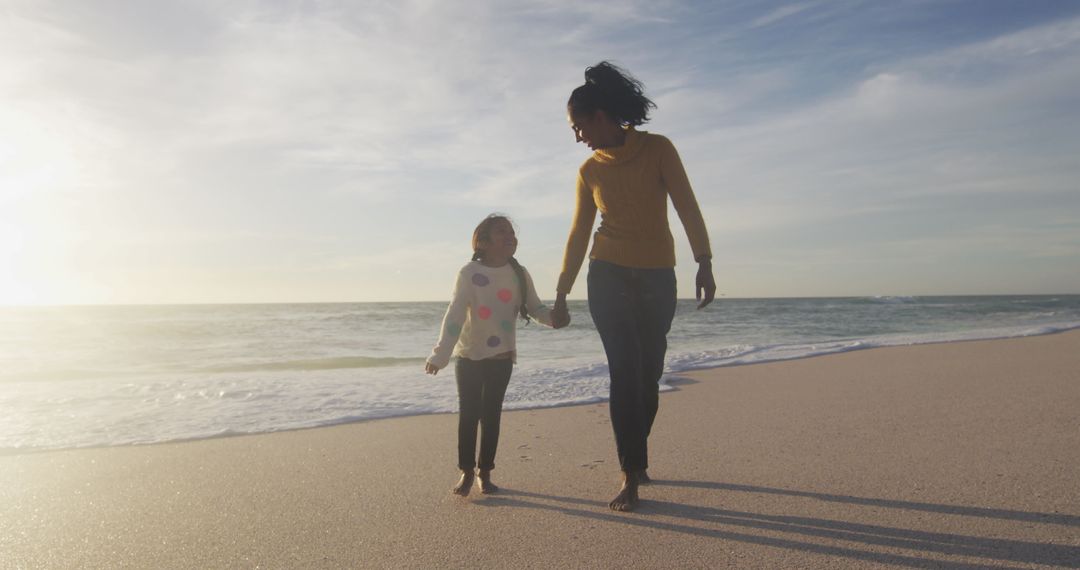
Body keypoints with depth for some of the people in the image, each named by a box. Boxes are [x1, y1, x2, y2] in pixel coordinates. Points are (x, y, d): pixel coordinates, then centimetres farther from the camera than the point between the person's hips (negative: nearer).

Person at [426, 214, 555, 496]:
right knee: (468, 414, 3)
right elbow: (455, 314, -19)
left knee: (491, 414, 9)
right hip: (469, 356, -2)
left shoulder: (519, 274, -2)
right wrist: (440, 354, -26)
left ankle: (485, 473, 20)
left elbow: (535, 307, 5)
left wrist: (553, 316, -17)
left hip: (502, 358, 3)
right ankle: (466, 472, 18)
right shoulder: (470, 273, -14)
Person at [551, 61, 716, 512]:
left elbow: (687, 209, -6)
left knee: (649, 374, 6)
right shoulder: (589, 170, 4)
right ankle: (631, 474, -3)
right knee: (624, 373, -8)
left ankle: (636, 458, 27)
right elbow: (578, 235, 8)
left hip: (657, 279, 0)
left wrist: (704, 264, -15)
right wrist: (561, 295, 8)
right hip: (608, 278, 1)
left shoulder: (658, 149, -3)